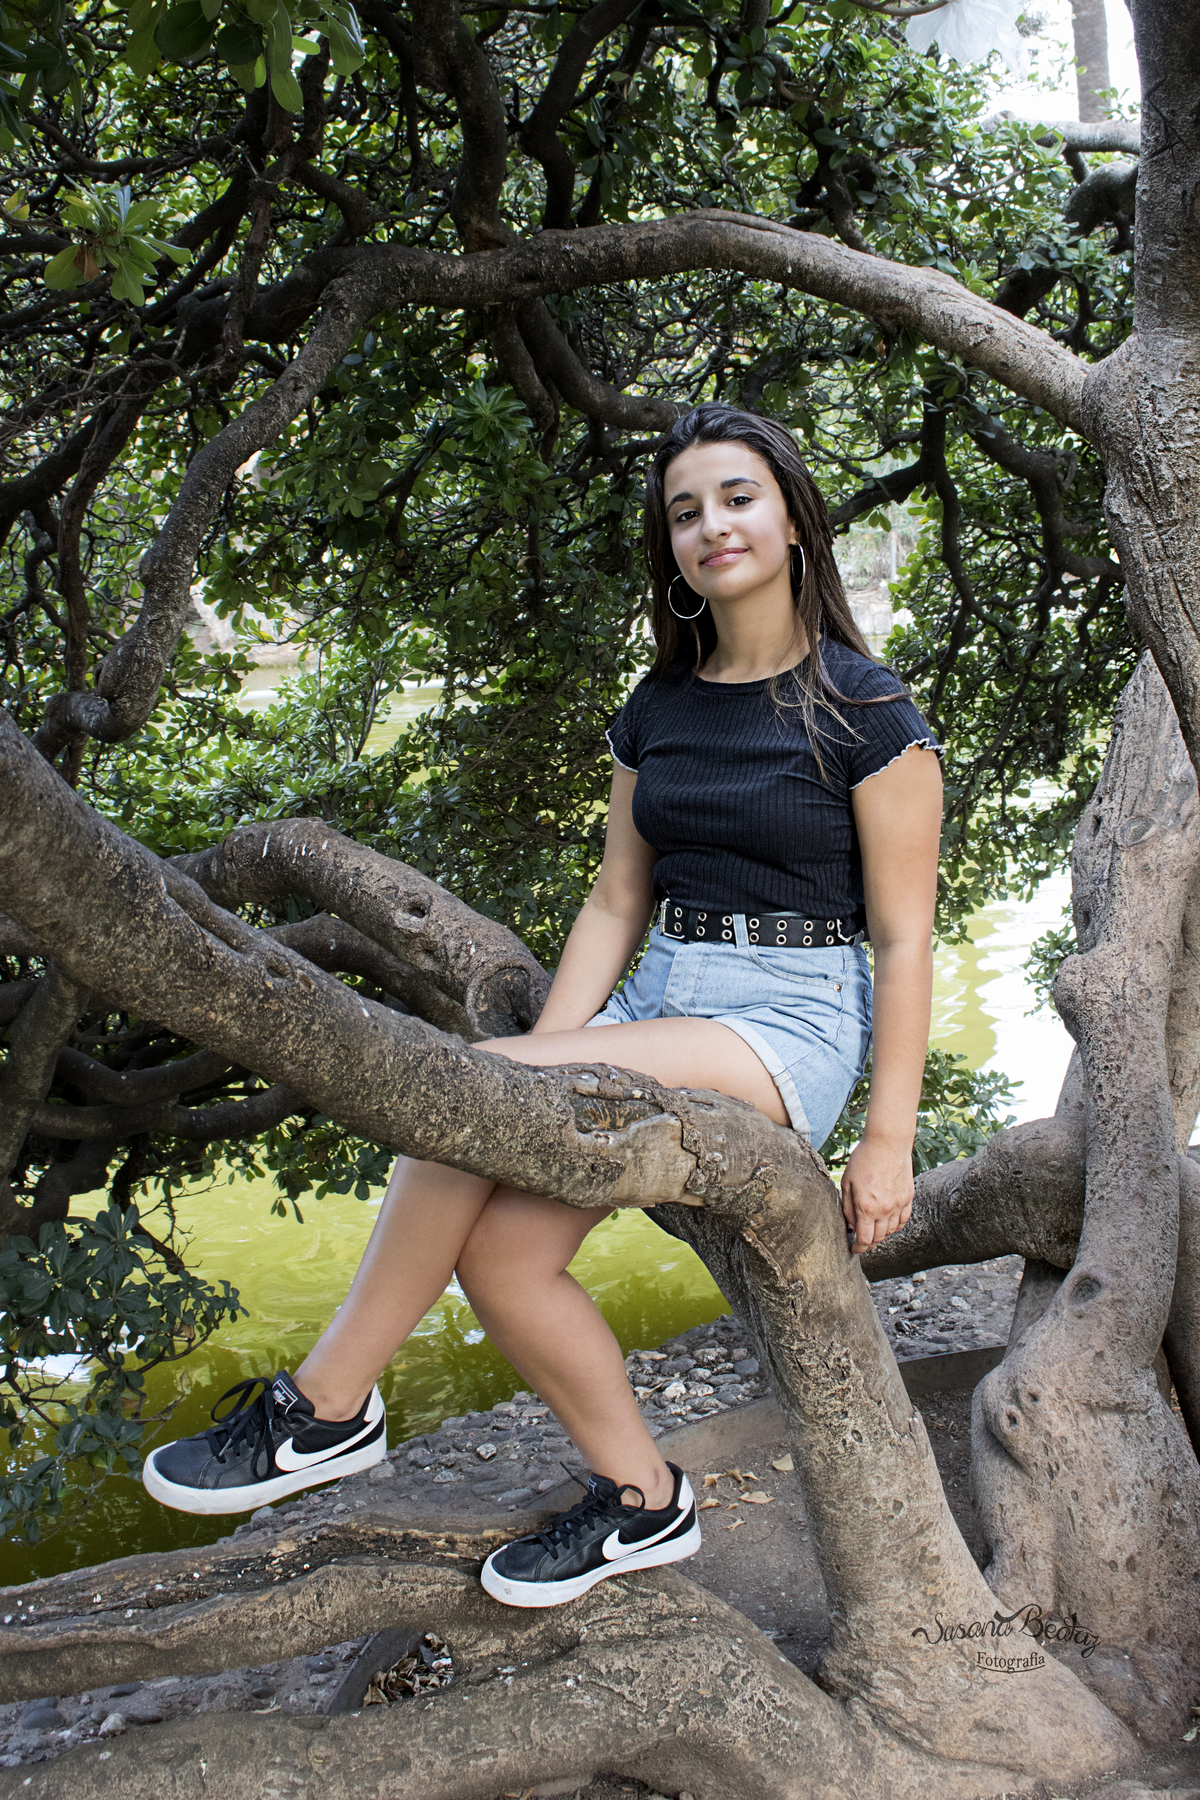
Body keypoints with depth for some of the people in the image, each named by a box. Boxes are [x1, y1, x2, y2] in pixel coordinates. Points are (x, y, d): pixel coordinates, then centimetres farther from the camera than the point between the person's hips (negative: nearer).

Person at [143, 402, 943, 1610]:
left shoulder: (864, 708, -5)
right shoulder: (655, 709, 12)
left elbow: (903, 936, -6)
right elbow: (618, 899, 13)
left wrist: (888, 1139, -10)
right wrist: (545, 1057, -1)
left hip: (789, 1024, -6)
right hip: (657, 1000, 6)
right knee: (500, 1247, -16)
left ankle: (328, 1408, -12)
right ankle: (640, 1501, 7)